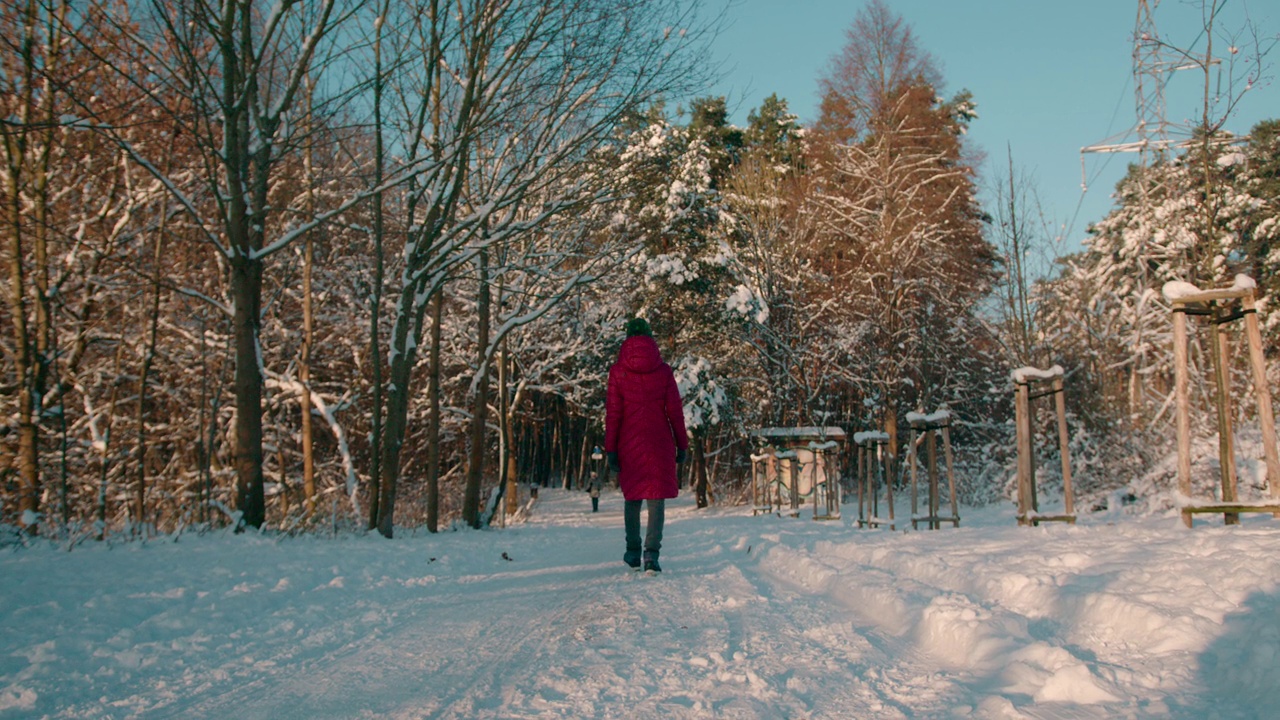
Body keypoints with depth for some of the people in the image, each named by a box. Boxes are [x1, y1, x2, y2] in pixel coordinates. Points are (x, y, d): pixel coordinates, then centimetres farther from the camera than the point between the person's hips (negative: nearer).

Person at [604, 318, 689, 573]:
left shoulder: (618, 371, 0)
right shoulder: (663, 370, 0)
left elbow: (613, 413, -2)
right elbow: (674, 410, 1)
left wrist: (611, 449, 0)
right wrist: (681, 444, 7)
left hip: (629, 443, 1)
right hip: (659, 443, -1)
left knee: (632, 497, 14)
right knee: (657, 498, 0)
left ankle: (633, 552, 20)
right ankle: (651, 552, -12)